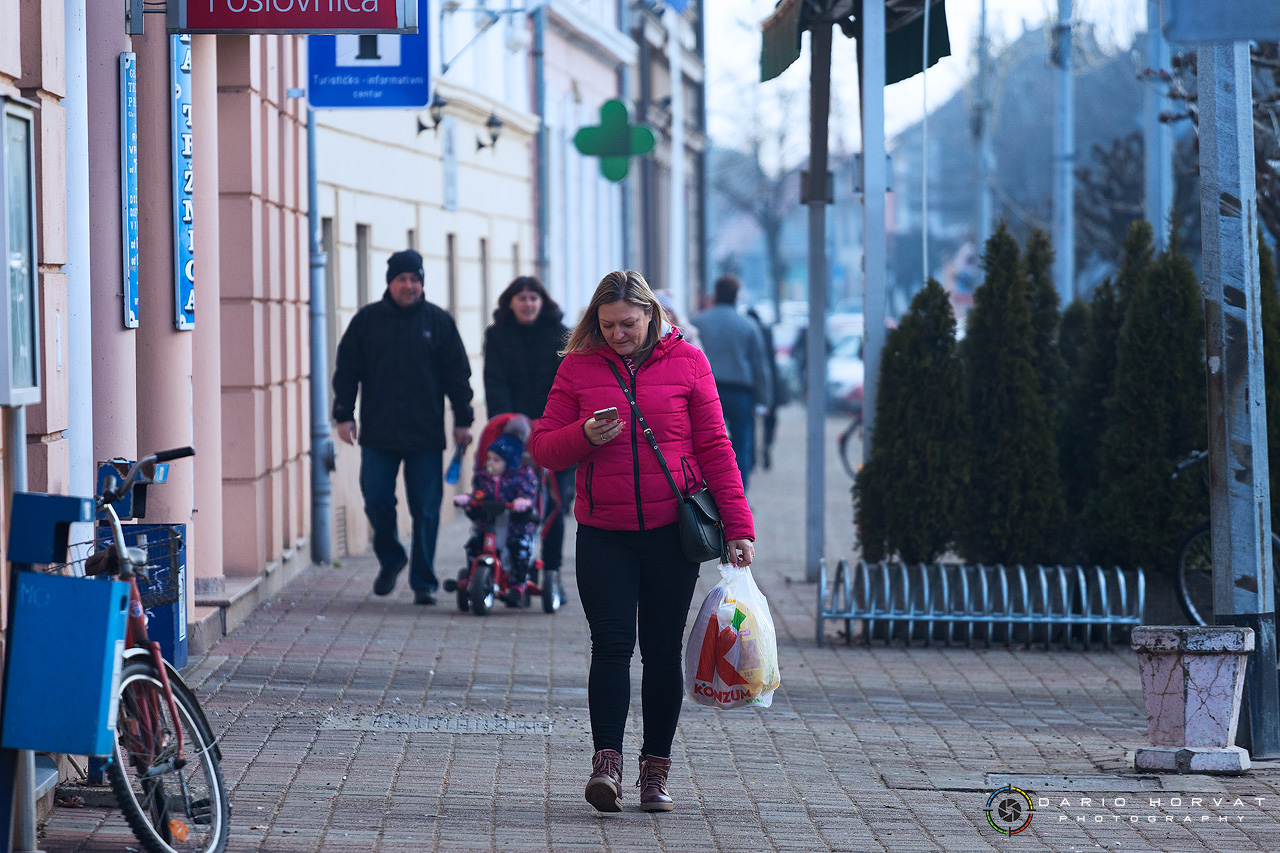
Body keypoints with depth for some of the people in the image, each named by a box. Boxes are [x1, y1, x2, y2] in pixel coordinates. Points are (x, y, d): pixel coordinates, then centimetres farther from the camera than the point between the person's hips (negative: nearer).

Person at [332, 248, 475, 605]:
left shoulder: (438, 321, 6)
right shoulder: (367, 320, 6)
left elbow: (457, 374, 8)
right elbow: (347, 371, 8)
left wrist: (463, 420, 5)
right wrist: (344, 415, 1)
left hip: (425, 435, -1)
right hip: (378, 434, 1)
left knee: (425, 509, -1)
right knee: (377, 501, -3)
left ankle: (424, 582, 6)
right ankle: (390, 560, 24)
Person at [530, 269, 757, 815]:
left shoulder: (686, 362, 3)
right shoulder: (579, 367, 5)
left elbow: (714, 447, 2)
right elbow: (543, 448, 6)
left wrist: (738, 526, -3)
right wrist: (585, 435, -15)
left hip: (672, 530, 0)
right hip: (603, 534, 0)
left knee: (662, 651, 4)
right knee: (612, 643, -10)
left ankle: (655, 772, 10)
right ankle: (607, 764, -14)